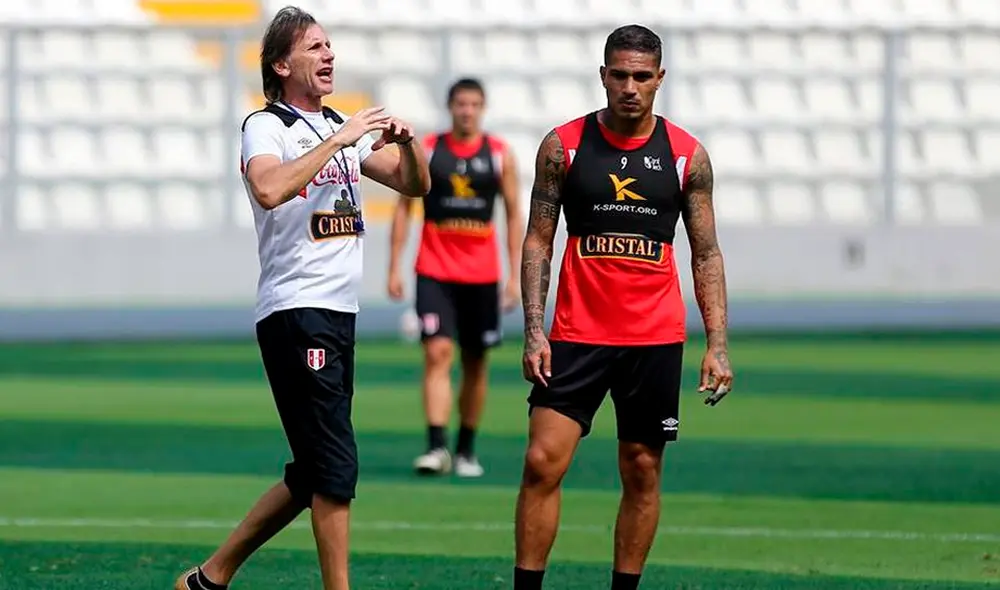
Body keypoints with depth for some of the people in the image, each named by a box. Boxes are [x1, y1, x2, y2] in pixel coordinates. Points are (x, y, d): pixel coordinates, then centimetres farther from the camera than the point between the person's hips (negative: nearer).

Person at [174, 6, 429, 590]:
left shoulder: (343, 127, 17)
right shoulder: (266, 127, -7)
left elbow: (415, 183, 20)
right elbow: (269, 190, -28)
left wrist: (407, 142, 0)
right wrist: (339, 140, -25)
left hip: (340, 313, 8)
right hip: (295, 313, -8)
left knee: (312, 475, 10)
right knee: (336, 465, -11)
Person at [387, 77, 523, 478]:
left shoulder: (500, 155, 3)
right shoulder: (425, 151, 1)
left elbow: (514, 215, 6)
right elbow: (403, 208, 5)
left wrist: (515, 275, 0)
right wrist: (394, 267, -1)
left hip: (481, 274, 2)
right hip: (434, 272, -2)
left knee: (475, 363, 9)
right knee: (438, 353, -16)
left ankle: (467, 450, 22)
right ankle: (437, 447, -23)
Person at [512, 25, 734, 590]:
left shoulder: (687, 155, 2)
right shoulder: (563, 145, 0)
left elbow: (707, 254, 6)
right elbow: (538, 242, 3)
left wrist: (717, 346, -3)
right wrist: (534, 331, -7)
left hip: (656, 339, 1)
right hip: (578, 333, -1)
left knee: (643, 471, 5)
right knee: (543, 463, -10)